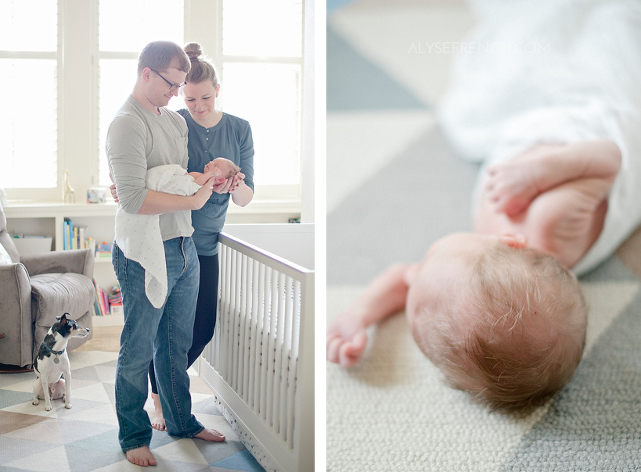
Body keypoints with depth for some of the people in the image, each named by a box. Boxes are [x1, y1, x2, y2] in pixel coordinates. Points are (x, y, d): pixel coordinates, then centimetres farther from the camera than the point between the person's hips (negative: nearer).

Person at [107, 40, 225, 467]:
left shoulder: (176, 120, 12)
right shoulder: (128, 124, -16)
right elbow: (133, 199, -25)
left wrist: (214, 178, 4)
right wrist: (192, 199, -18)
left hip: (184, 248, 8)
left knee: (177, 346, 20)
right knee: (138, 352, 7)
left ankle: (182, 421, 34)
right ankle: (134, 436, 21)